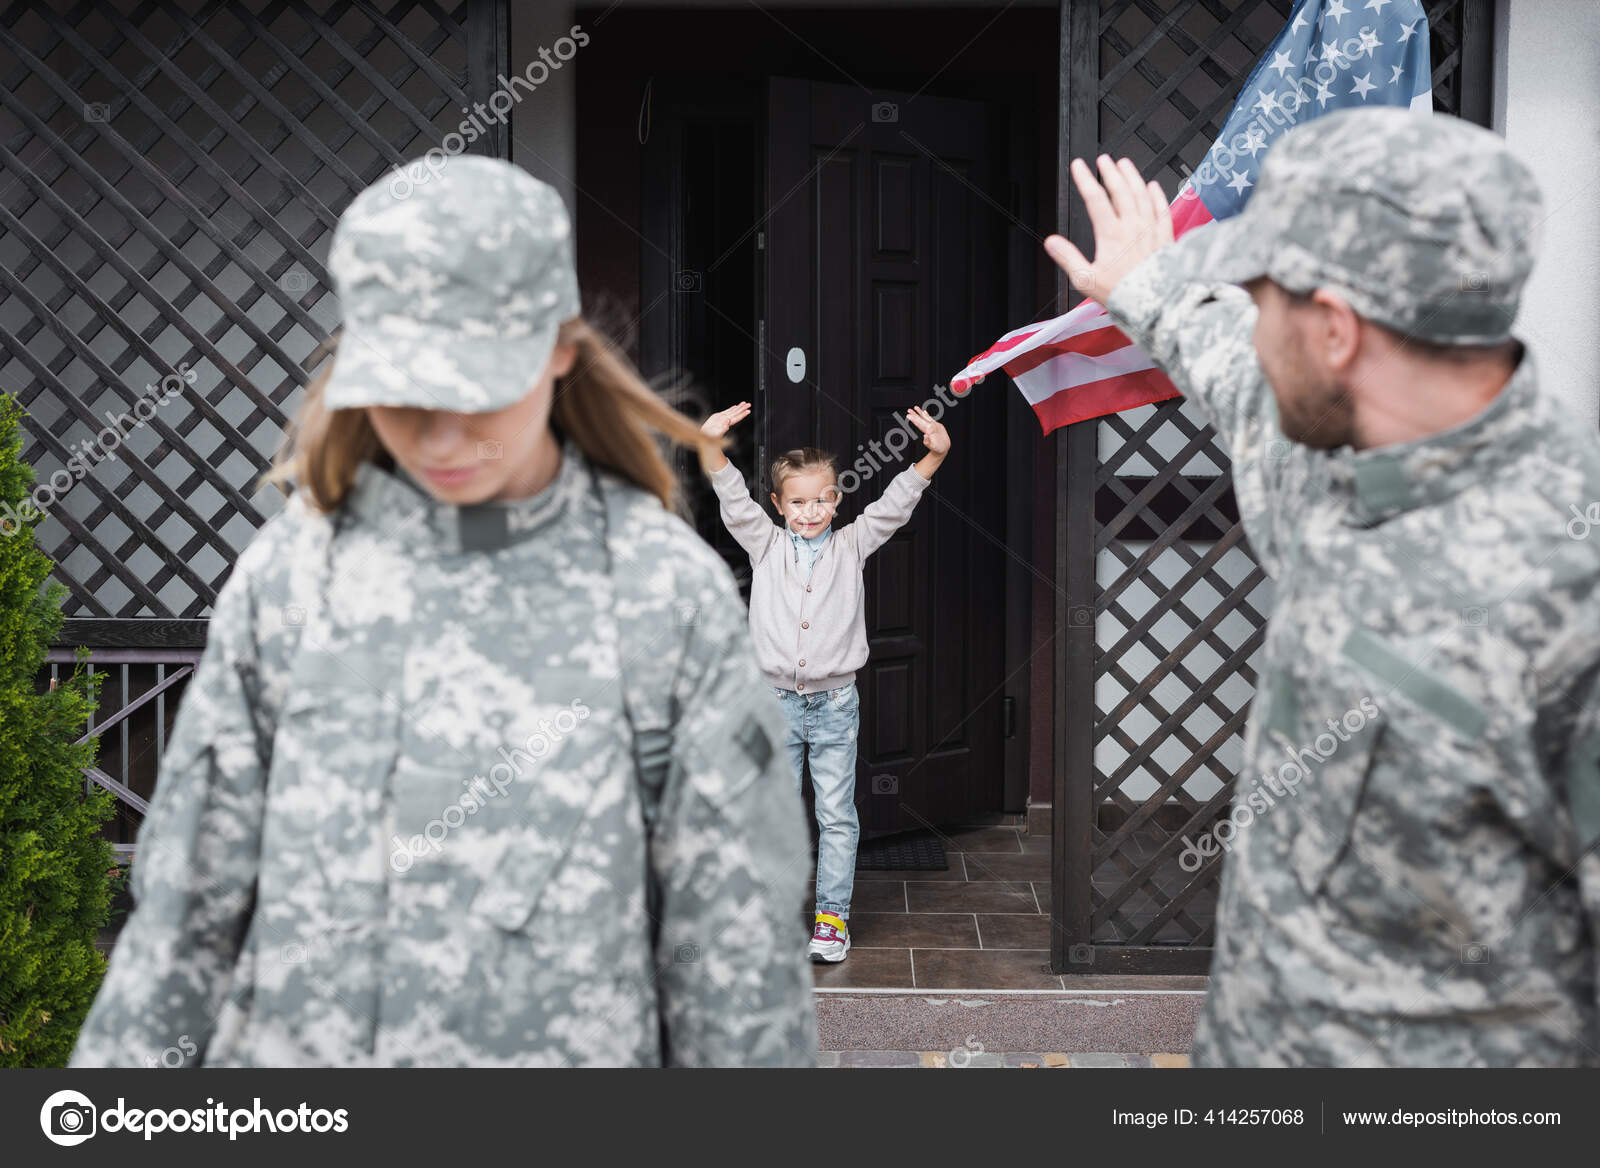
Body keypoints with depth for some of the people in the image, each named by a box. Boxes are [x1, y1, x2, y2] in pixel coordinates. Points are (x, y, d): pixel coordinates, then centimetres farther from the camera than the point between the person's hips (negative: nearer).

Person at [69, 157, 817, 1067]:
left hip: (569, 1045, -1)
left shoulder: (670, 591, -9)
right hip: (293, 1042, 2)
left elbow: (731, 928, -3)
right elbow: (191, 898, 3)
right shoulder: (290, 573, -4)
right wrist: (124, 1051, 6)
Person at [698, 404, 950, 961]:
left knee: (837, 816, 4)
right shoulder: (765, 545, 3)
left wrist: (933, 455, -22)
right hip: (777, 702, 0)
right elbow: (733, 499, -9)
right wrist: (711, 444, -26)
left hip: (836, 705, 0)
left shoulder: (852, 545, 4)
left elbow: (895, 503, -6)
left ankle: (832, 916, 13)